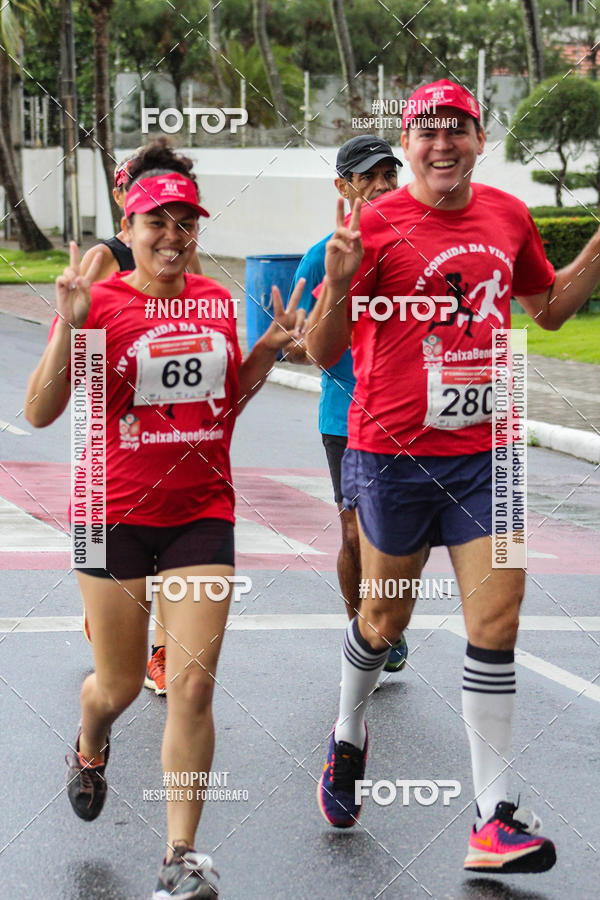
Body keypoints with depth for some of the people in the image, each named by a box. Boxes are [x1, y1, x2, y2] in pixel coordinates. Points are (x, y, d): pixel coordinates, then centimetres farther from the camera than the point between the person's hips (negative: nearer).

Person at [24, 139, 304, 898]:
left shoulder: (219, 303, 5)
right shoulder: (97, 302, -8)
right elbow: (40, 413, -12)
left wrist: (268, 351, 3)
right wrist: (68, 328, -24)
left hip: (202, 514, 2)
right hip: (117, 514, -2)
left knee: (192, 685, -7)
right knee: (120, 686, 11)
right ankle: (90, 749, 49)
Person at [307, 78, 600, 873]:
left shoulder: (508, 217, 5)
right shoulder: (377, 225, -10)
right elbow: (324, 352, -10)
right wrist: (339, 284, -29)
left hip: (486, 453, 3)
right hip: (394, 455, -3)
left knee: (496, 624, -4)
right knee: (385, 621, 11)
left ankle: (494, 821, 0)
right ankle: (348, 738, 42)